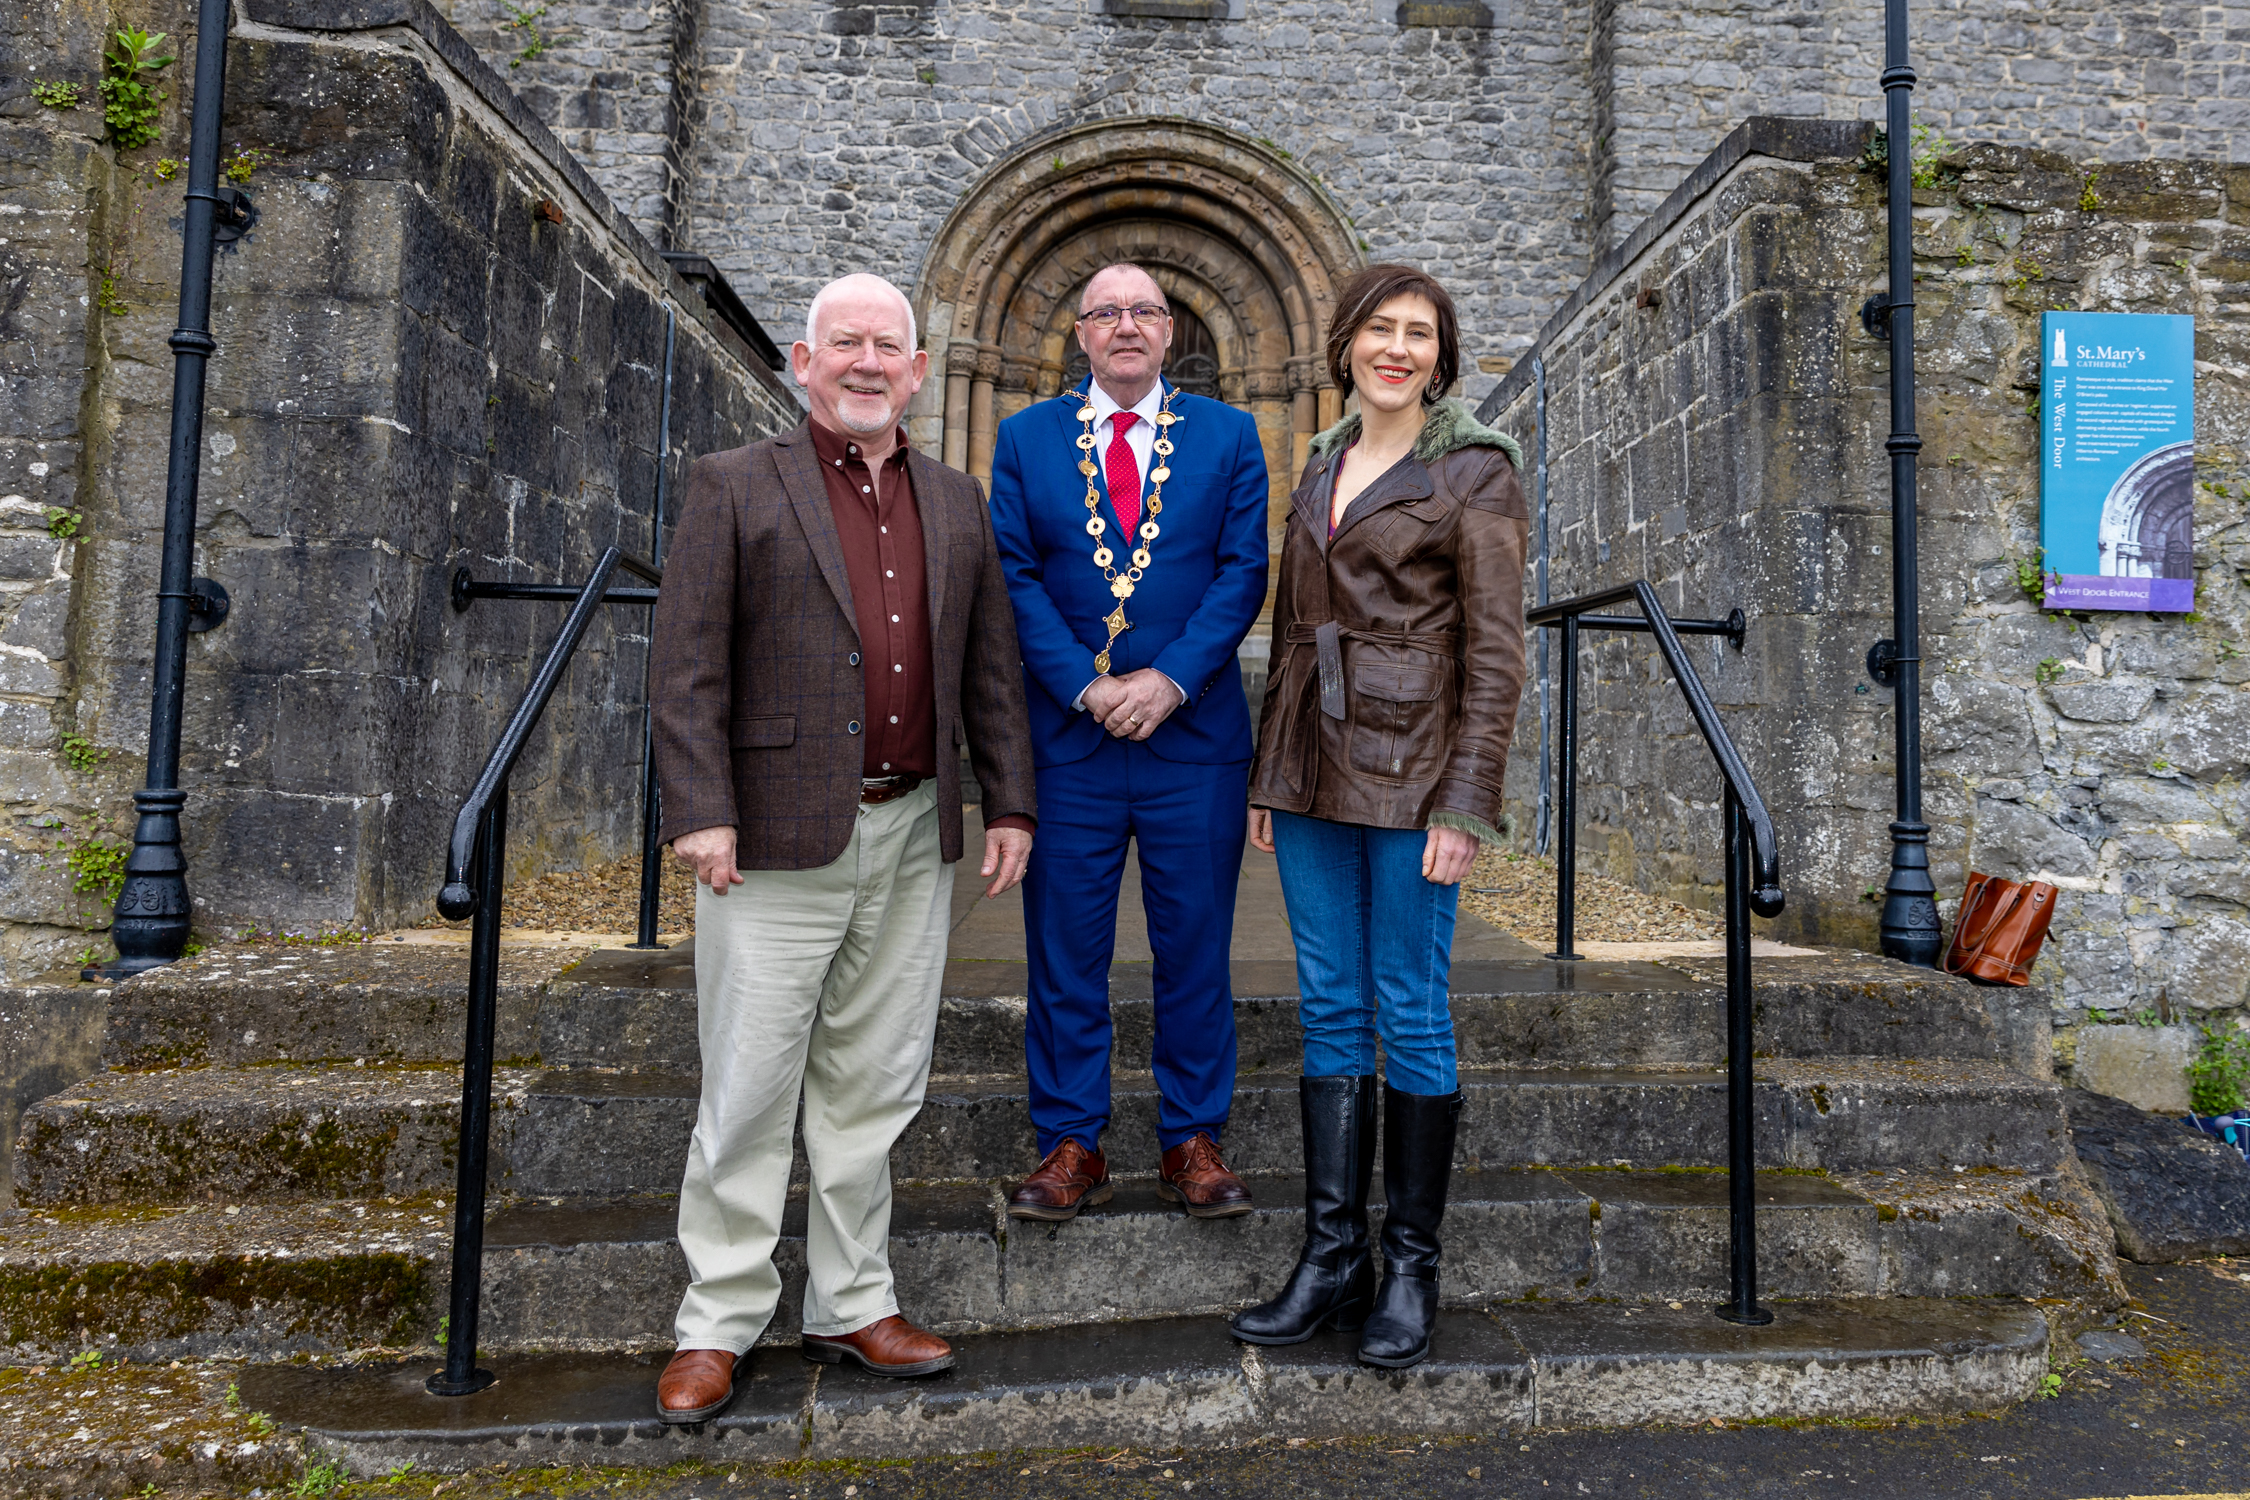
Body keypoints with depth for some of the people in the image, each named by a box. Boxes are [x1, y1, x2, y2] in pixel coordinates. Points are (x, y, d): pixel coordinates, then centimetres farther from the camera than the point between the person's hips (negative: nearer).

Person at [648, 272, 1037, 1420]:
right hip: (780, 840, -4)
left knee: (871, 1087, 12)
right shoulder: (735, 486, 2)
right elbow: (688, 666, -5)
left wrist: (1009, 805, 8)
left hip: (913, 838, 4)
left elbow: (989, 670, 14)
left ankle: (849, 1306, 26)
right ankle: (717, 1326, 19)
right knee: (748, 1092, 3)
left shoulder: (956, 503, 14)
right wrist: (701, 811, -13)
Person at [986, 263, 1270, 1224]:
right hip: (1066, 737, 0)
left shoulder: (1227, 436, 9)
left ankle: (1193, 1144, 20)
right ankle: (1071, 1148, 18)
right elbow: (1014, 576, 1)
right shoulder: (1025, 439, 9)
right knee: (1065, 952, 5)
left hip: (1195, 732, 0)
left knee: (1194, 949, 6)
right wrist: (1086, 685, -11)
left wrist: (1170, 680, -12)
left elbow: (1243, 572, 0)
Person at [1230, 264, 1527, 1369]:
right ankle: (1331, 1256, 18)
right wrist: (1268, 772, 13)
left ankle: (1412, 1265, 16)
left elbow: (1495, 647, -8)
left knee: (1411, 1015, 1)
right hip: (1314, 764, 6)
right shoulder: (1322, 462, 16)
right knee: (1329, 1010, 8)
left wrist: (1466, 802, -14)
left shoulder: (1474, 469, -2)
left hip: (1411, 766, -6)